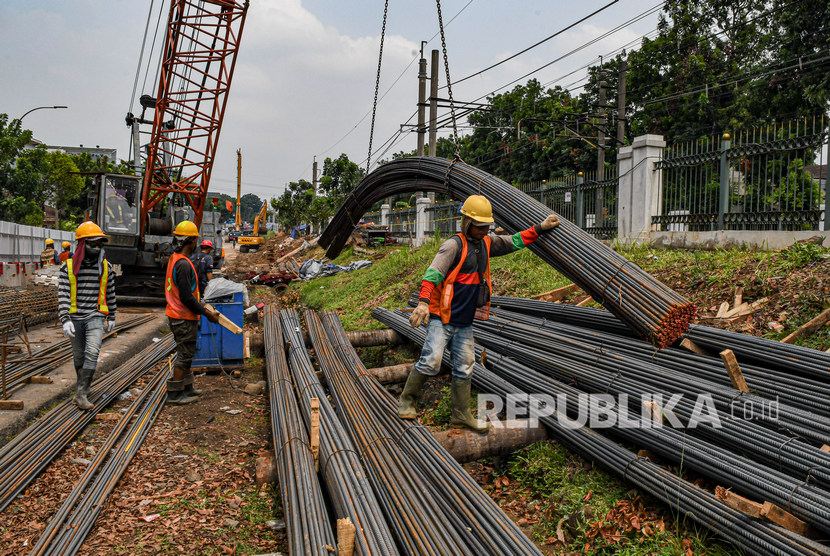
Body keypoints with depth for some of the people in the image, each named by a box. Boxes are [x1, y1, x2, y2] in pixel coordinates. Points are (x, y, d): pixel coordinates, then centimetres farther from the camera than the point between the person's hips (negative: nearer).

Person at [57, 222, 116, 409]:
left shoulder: (106, 267, 1)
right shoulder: (68, 267, -4)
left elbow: (110, 294, 11)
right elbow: (63, 296, -8)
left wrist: (111, 317, 16)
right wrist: (65, 320, -19)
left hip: (96, 317, 0)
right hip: (75, 318, 1)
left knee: (92, 353, -15)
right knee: (79, 356, 14)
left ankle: (81, 393, -12)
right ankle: (83, 384, 37)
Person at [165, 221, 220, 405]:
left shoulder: (174, 259, 10)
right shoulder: (183, 264, -23)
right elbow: (186, 297, -24)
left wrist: (201, 305, 20)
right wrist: (206, 313, -16)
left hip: (176, 315, 10)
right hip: (184, 318, -10)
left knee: (186, 353, 19)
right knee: (185, 355, 0)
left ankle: (187, 388, 30)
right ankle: (174, 394, 7)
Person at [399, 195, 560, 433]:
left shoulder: (486, 243, 12)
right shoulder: (454, 245, -12)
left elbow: (514, 242, 26)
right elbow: (434, 273, -23)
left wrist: (540, 228, 23)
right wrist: (423, 302, -36)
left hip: (465, 322, 8)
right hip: (442, 318, -7)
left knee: (464, 368, 11)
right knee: (431, 362, -15)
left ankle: (461, 414, 21)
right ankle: (407, 401, 5)